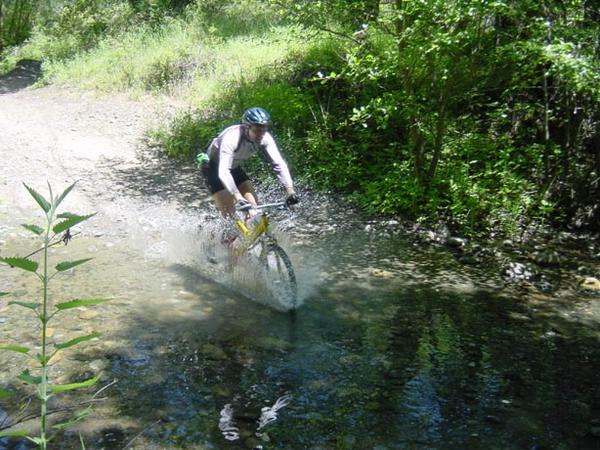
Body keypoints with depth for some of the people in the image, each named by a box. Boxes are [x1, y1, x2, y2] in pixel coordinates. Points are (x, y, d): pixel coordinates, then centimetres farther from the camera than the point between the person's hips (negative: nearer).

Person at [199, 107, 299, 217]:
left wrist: (290, 191, -36)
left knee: (252, 202, -8)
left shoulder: (265, 138, -23)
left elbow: (279, 164, -23)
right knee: (228, 210, -16)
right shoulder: (231, 137, -38)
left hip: (235, 167, 5)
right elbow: (223, 171, -47)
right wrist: (238, 198, -58)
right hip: (215, 168, -5)